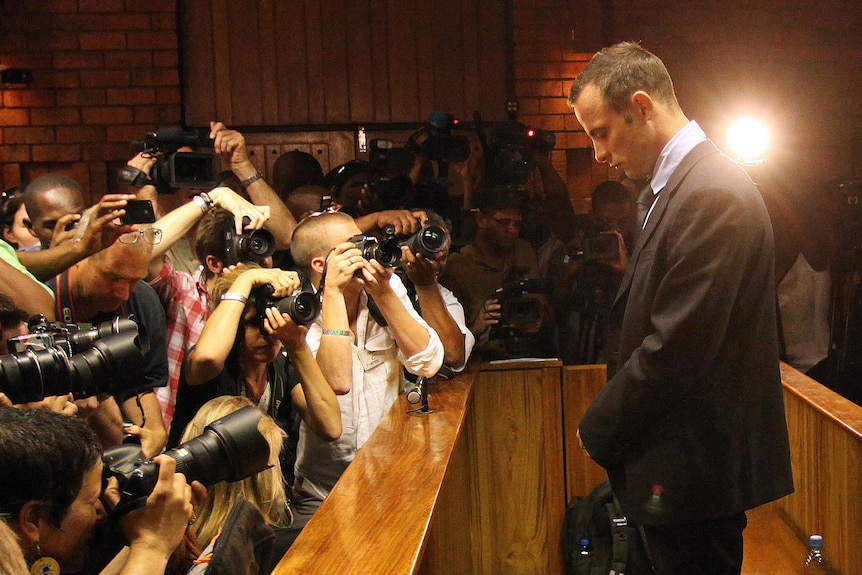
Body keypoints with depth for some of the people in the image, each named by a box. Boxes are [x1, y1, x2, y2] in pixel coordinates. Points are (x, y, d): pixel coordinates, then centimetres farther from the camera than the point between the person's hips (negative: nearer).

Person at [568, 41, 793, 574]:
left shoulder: (713, 191, -20)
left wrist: (598, 431, -11)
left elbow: (676, 349, -23)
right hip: (693, 466, 9)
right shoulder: (679, 182, 10)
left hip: (696, 468, -9)